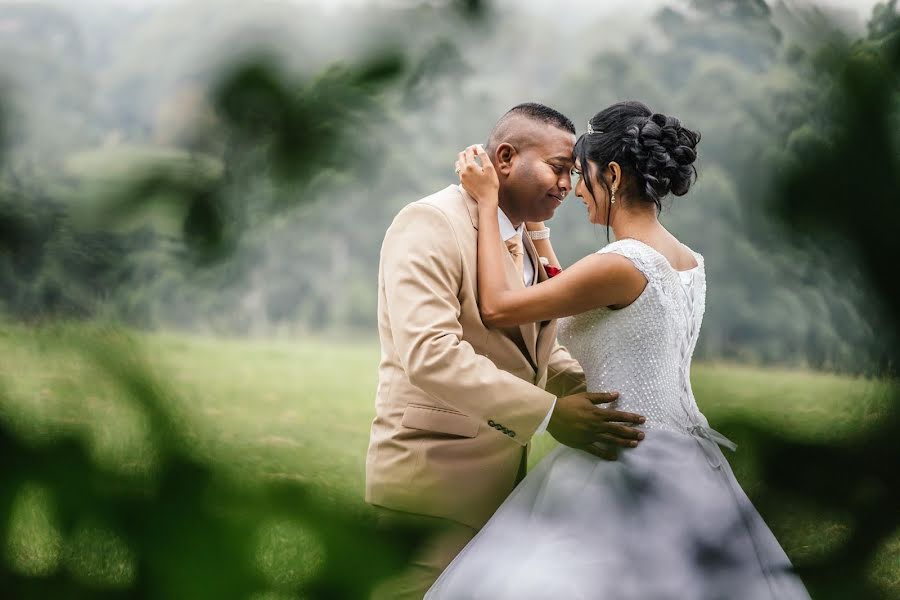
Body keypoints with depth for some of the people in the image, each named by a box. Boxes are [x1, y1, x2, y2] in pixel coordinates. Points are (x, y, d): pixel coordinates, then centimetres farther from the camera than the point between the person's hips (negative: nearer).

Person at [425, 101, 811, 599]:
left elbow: (496, 308, -11)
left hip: (625, 467, -9)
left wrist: (488, 203, -2)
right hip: (685, 463, 9)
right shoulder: (691, 265, 9)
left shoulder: (622, 265, -18)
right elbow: (575, 308, 20)